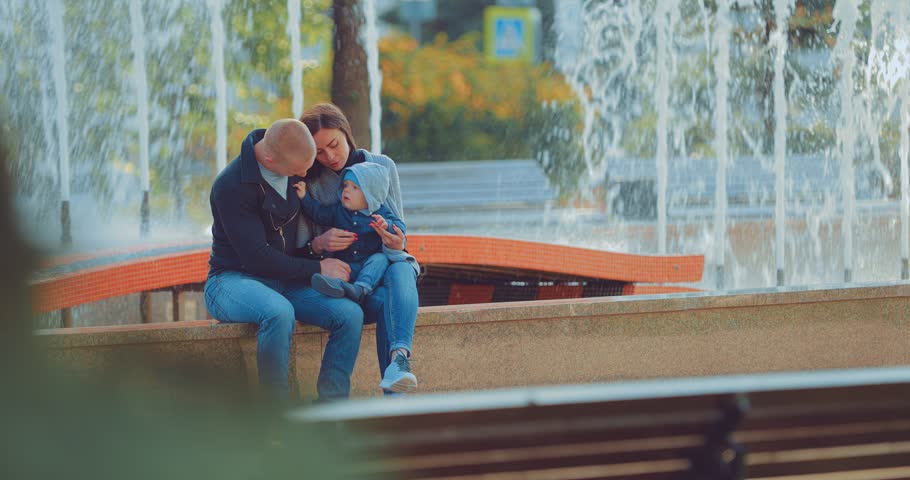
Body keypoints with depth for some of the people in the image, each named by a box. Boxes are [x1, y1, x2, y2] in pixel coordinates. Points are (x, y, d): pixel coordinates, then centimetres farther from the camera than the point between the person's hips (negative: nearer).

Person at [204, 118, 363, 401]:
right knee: (279, 312, -40)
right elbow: (256, 258, -20)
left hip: (286, 281, 6)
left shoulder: (297, 170, 3)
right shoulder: (231, 186, -19)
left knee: (350, 314, -21)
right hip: (233, 280, -6)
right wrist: (317, 268, -15)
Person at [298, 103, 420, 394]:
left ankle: (399, 359, -60)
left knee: (400, 270, -38)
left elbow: (398, 234, 6)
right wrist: (318, 245, -22)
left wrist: (397, 243, -20)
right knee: (386, 302, -35)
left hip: (383, 265, 1)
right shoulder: (308, 182, 3)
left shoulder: (381, 166, 6)